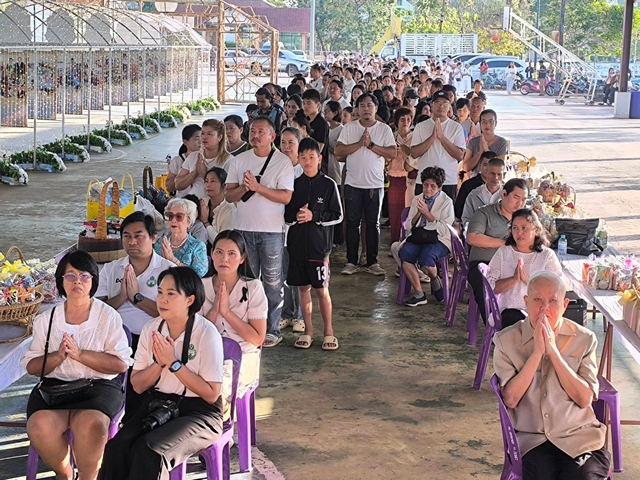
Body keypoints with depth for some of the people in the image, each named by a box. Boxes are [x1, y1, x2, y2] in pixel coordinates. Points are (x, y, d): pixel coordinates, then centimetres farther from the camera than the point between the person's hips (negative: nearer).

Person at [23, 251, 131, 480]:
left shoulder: (108, 316, 3)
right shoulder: (46, 320, 12)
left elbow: (121, 364, -5)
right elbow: (31, 366, 9)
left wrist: (80, 354, -14)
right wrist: (58, 356, -11)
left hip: (99, 385, -2)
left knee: (90, 424, -35)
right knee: (40, 426, -29)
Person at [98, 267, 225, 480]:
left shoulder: (206, 333, -13)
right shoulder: (151, 329, 4)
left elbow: (211, 394, -14)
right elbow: (137, 385, 6)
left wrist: (173, 363, -18)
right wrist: (159, 363, -13)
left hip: (198, 412, -5)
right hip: (157, 405, 5)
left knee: (149, 451, -30)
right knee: (117, 448, -23)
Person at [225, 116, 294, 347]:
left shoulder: (283, 162, -4)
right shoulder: (239, 160, 7)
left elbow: (286, 197, -13)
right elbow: (229, 195, 6)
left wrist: (257, 187, -19)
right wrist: (243, 188, -14)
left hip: (271, 230, -3)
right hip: (244, 228, 4)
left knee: (272, 282, 3)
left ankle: (272, 330, 10)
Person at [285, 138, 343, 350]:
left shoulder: (328, 185, -2)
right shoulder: (294, 184, 6)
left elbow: (338, 215, -3)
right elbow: (285, 214, 10)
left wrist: (314, 216, -14)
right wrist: (295, 216, -11)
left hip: (319, 245, -3)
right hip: (297, 243, 3)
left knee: (321, 289, 0)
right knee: (303, 287, 9)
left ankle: (328, 331, 12)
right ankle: (308, 330, 19)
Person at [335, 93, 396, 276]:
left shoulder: (384, 129, 1)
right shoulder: (349, 128, 2)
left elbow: (392, 154, -8)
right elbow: (338, 151, -7)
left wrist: (371, 144, -14)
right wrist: (360, 143, -15)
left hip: (375, 184, 0)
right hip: (353, 183, 0)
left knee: (373, 223, 6)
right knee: (352, 223, 4)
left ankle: (372, 262, 12)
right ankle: (351, 262, 11)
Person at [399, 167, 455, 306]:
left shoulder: (446, 201, 0)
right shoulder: (417, 199, 15)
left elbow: (444, 230, -10)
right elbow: (408, 226, 11)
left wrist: (427, 213, -16)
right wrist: (418, 213, -7)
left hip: (438, 239, -4)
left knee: (425, 259, -35)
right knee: (404, 253, -29)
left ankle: (435, 281, 2)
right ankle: (419, 294, -18)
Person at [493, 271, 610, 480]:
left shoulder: (584, 339, 5)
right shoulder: (506, 341, 2)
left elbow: (585, 399, -5)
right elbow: (510, 399, -7)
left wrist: (553, 351, -11)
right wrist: (537, 352, -12)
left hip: (580, 436, 1)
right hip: (532, 439, -1)